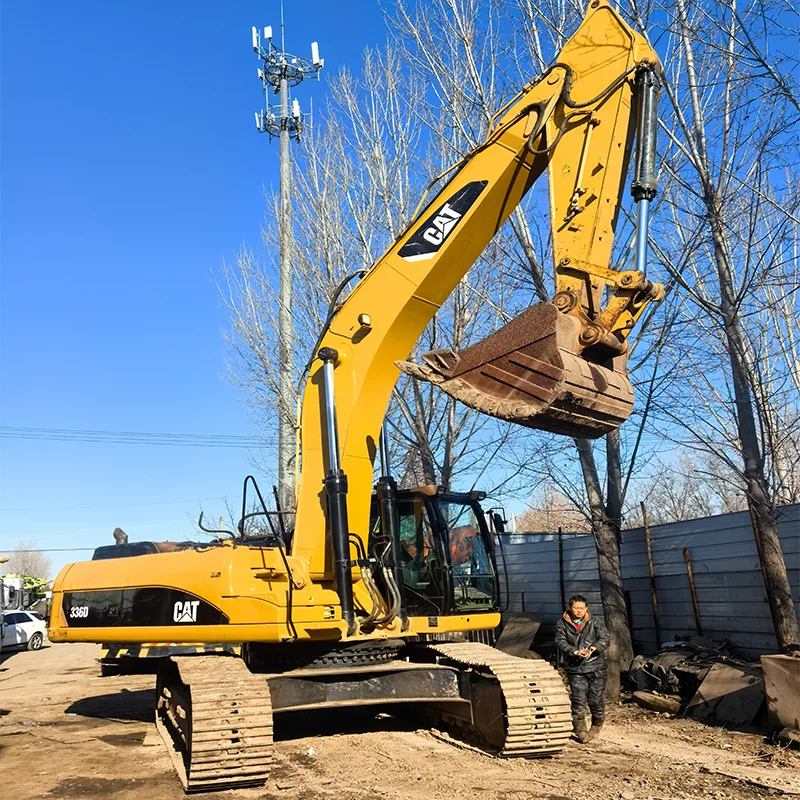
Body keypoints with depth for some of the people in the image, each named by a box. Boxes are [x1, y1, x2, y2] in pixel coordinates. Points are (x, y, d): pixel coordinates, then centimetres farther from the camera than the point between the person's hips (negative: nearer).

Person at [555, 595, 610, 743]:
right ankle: (580, 731, 10)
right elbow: (561, 643, -9)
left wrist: (595, 647, -24)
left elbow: (605, 638, -4)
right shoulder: (562, 624, 1)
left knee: (597, 698, 6)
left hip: (596, 666, 1)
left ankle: (597, 725, 31)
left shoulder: (594, 622, 3)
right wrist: (575, 651, -25)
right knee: (578, 700, -4)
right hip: (575, 669, 0)